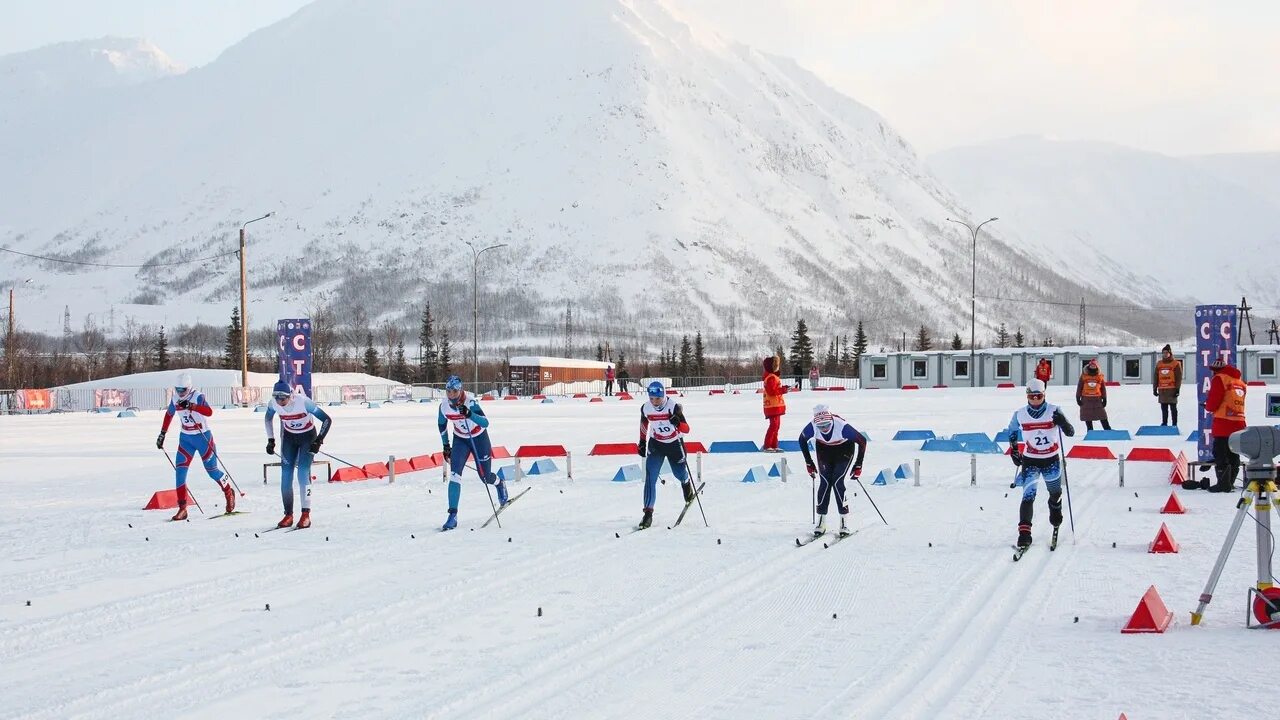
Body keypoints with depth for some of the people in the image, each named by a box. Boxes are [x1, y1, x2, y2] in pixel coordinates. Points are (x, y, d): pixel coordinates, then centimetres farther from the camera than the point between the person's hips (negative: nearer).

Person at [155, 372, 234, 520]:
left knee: (211, 469, 6)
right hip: (186, 438, 5)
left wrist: (190, 406, -48)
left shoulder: (198, 397, -19)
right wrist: (162, 434, 16)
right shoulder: (175, 399, -2)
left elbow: (209, 412, -37)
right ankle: (182, 508, -8)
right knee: (180, 470, -9)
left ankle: (229, 493, 34)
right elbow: (169, 414, 16)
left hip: (203, 437, -5)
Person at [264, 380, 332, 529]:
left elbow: (327, 419, -25)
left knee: (303, 473, -17)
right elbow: (268, 419, 6)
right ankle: (288, 515, 3)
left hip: (308, 436, -4)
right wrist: (271, 440, 2)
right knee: (286, 475, -5)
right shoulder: (274, 404, -19)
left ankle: (306, 514, -13)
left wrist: (318, 441, -29)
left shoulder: (303, 402, -32)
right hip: (289, 437, 4)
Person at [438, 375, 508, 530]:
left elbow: (485, 423, -38)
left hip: (479, 438, -3)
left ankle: (500, 484, 46)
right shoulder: (444, 406, -15)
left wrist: (469, 414, -52)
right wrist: (445, 445, 8)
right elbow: (442, 425, 6)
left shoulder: (470, 403, -28)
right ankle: (453, 515, -17)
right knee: (455, 473, -16)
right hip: (460, 439, 3)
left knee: (485, 476, 7)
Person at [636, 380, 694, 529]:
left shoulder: (674, 407, -25)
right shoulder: (646, 408, -15)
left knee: (680, 474, 15)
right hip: (656, 444, 2)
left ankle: (686, 483, 55)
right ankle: (648, 512, -11)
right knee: (650, 477, -13)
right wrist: (642, 443, 12)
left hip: (674, 444, -2)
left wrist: (678, 423, -49)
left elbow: (686, 429, -27)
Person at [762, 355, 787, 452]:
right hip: (773, 406, -11)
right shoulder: (771, 378, -17)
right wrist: (783, 390, -22)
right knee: (774, 425, -12)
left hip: (776, 406, 11)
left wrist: (783, 388, 8)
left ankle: (774, 445, 19)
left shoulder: (774, 377, 18)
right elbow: (771, 391, -25)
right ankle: (767, 446, -12)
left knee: (776, 425, 14)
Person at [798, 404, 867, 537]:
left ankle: (844, 522, -7)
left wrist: (858, 465, -20)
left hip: (844, 450, -3)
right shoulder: (812, 427, -30)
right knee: (825, 482, -9)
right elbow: (802, 440, -6)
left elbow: (862, 441, -23)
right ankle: (821, 523, -2)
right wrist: (808, 463, -3)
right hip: (824, 450, 3)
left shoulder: (842, 426, -38)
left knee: (837, 482, -15)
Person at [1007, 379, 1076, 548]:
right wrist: (1013, 450, 10)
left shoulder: (1054, 411, -13)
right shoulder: (1020, 415, -7)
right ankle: (1024, 531, -21)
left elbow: (1070, 433, -17)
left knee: (1055, 492, 22)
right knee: (1028, 496, -18)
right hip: (1029, 461, -1)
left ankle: (1055, 510, 56)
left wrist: (1062, 423, -36)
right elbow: (1012, 431, 14)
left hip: (1052, 460, 1)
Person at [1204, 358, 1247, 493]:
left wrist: (1208, 406, 12)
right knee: (1233, 455, 13)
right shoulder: (1240, 382, 16)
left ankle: (1224, 483, -7)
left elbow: (1212, 404, -12)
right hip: (1239, 424, 7)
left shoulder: (1219, 379, -7)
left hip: (1223, 424, -7)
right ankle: (1230, 482, 19)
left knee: (1220, 454, -4)